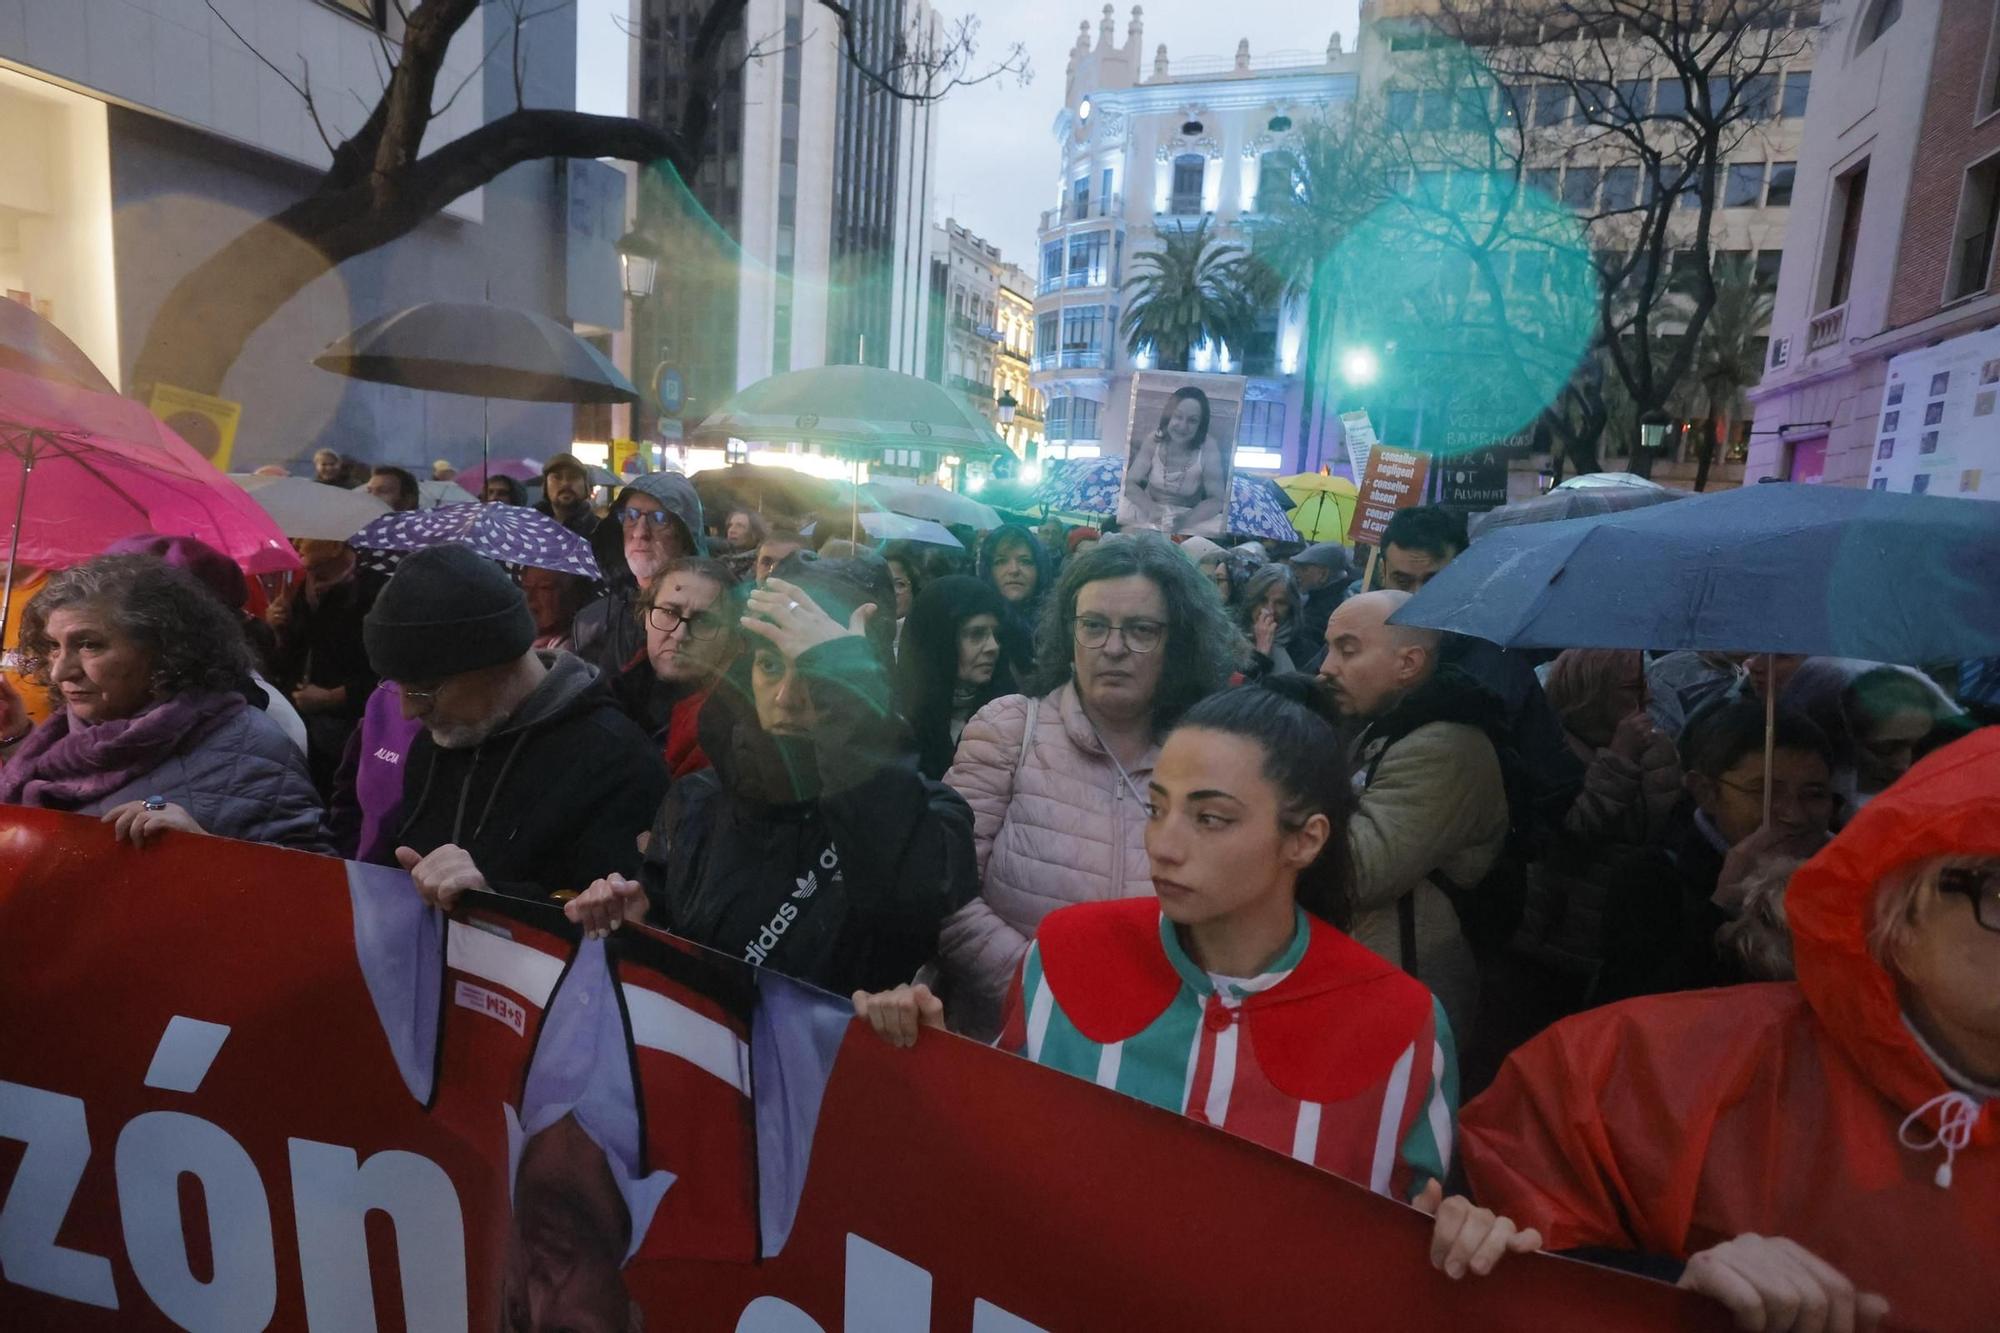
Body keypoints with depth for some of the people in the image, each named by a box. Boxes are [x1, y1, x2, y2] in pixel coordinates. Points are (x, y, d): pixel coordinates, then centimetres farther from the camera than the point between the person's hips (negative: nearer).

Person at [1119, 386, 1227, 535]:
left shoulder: (1209, 453, -17)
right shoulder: (1153, 441, -12)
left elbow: (1217, 499, -16)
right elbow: (1130, 483, -13)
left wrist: (1185, 520, -34)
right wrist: (1151, 508, -34)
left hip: (1189, 515, 1)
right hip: (1150, 507, -1)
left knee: (1219, 526, -29)